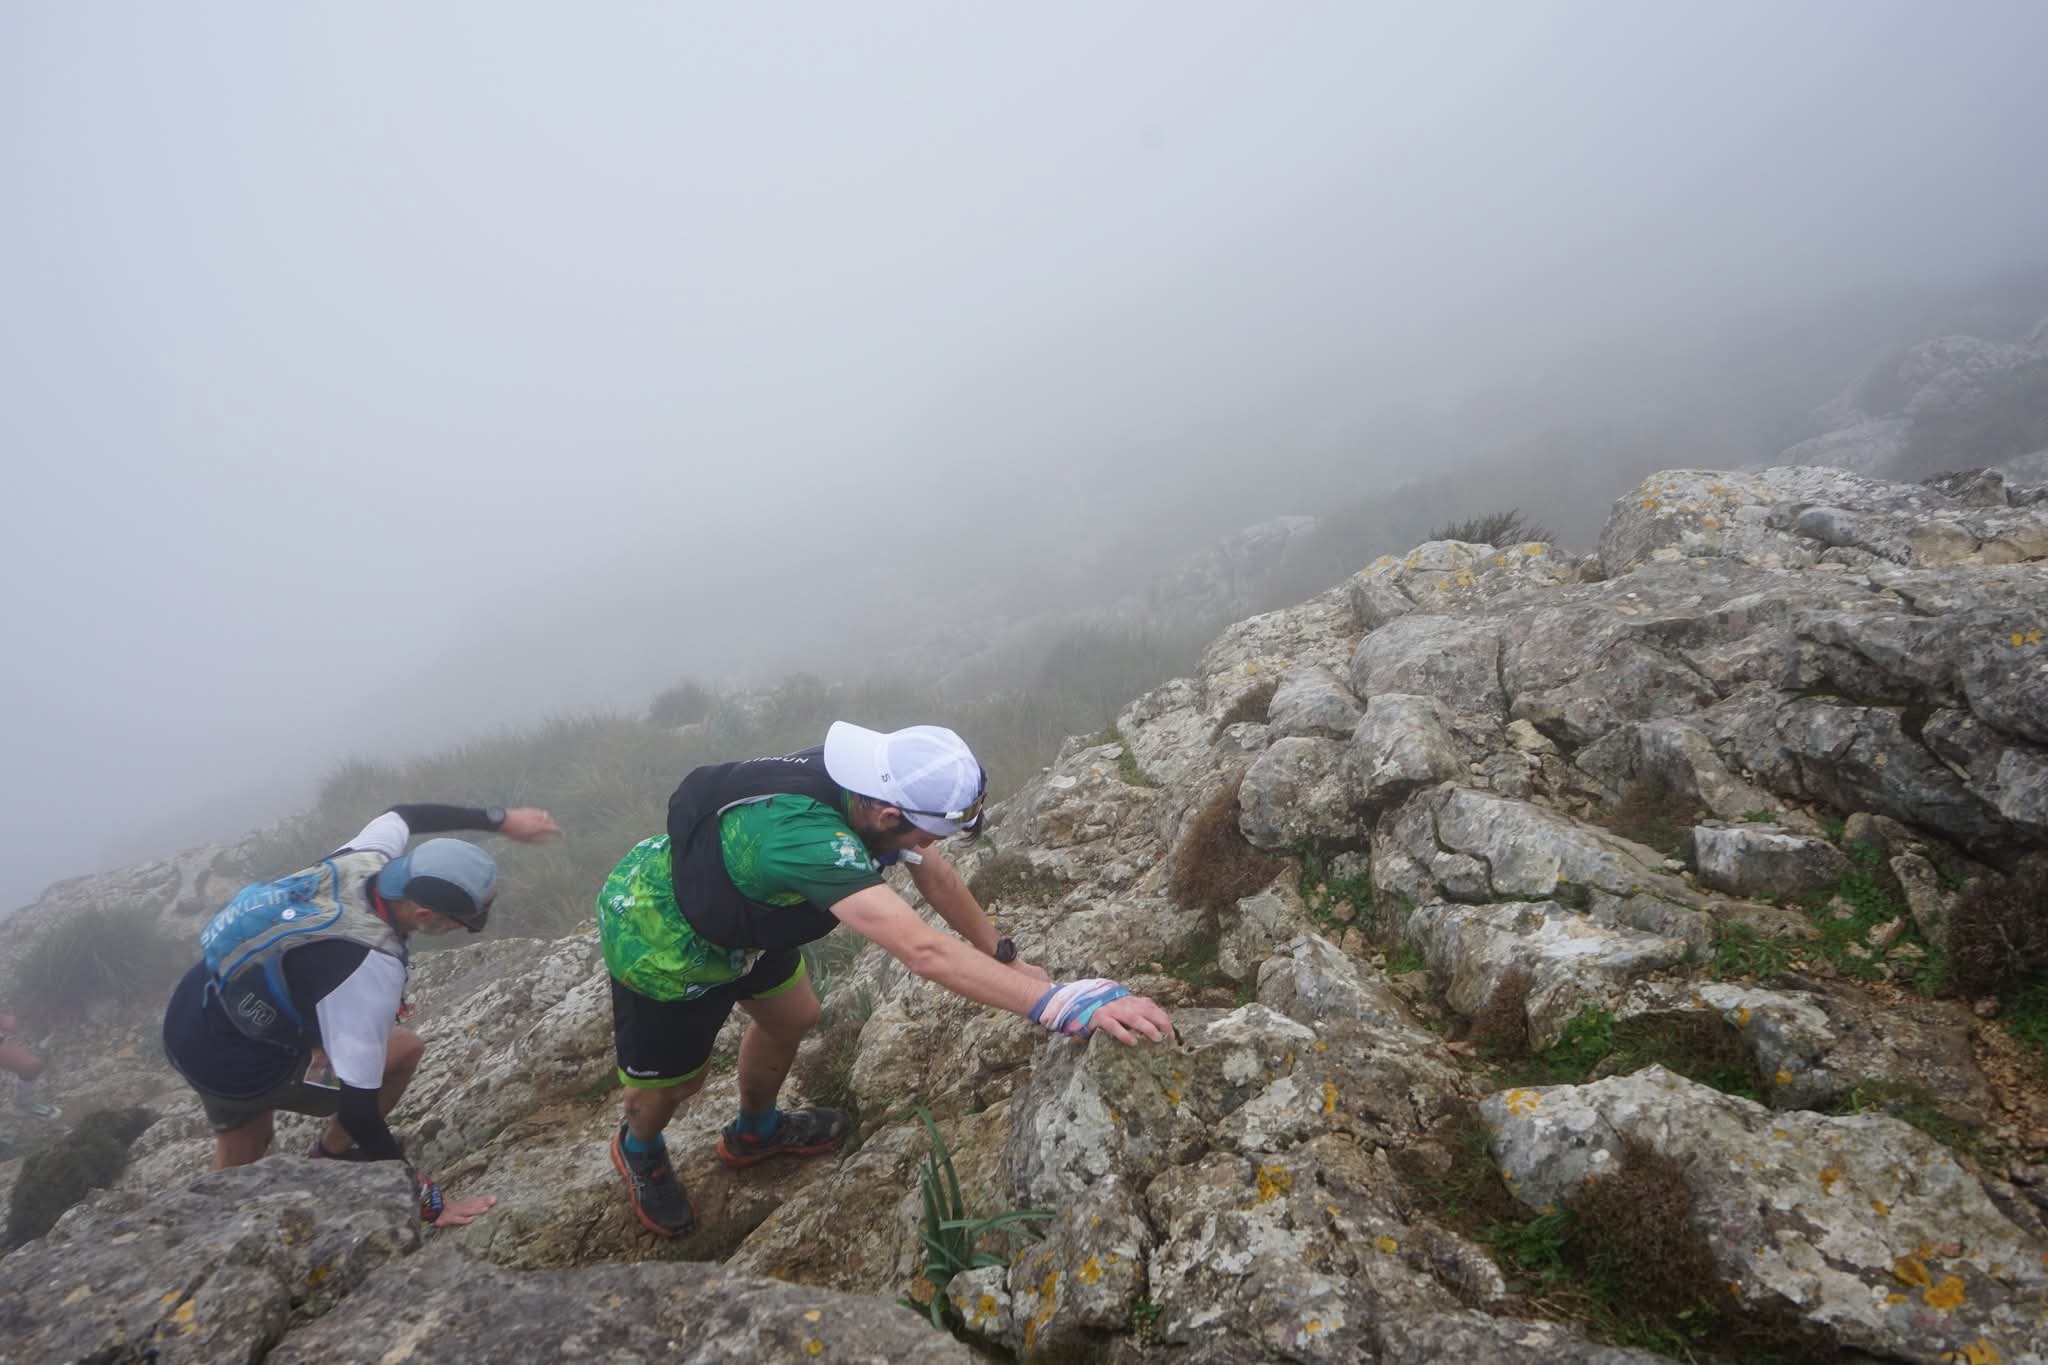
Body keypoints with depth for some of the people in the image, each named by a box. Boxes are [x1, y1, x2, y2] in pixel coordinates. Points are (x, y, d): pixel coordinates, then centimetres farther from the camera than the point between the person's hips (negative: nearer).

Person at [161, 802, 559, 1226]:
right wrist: (423, 1200, -25)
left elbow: (403, 814, 9)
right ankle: (331, 1155, 23)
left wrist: (501, 819, 9)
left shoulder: (367, 857, -17)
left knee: (237, 1169, 26)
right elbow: (357, 1107, -32)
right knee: (405, 1050, 4)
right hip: (233, 1063, -7)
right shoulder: (370, 968, -37)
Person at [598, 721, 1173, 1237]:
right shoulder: (803, 832, -44)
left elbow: (935, 876, -3)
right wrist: (1064, 1003, -54)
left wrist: (1005, 959, 0)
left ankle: (753, 1132, 49)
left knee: (790, 1019, 20)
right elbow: (924, 951, -52)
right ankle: (639, 1150, 48)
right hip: (655, 934, -7)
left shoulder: (866, 784, -19)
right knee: (672, 1080, 12)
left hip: (726, 910, 7)